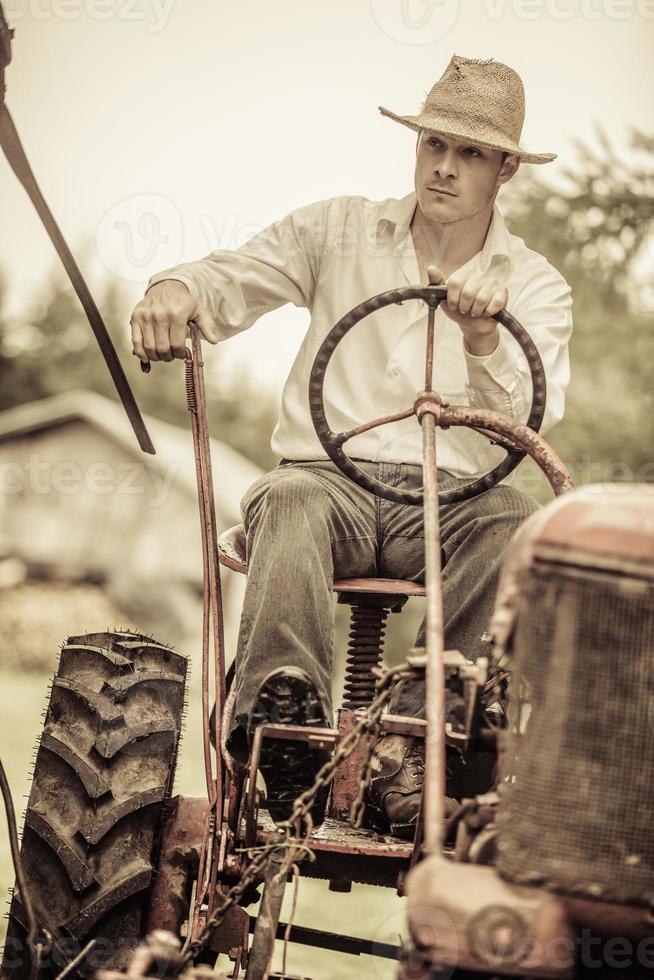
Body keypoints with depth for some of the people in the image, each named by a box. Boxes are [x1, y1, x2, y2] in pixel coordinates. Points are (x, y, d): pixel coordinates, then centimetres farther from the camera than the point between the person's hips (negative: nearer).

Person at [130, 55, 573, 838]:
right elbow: (236, 279, 3)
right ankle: (283, 721, -53)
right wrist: (178, 288, -21)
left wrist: (484, 336, -24)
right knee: (290, 502, -36)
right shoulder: (339, 231, 15)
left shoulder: (536, 286, 11)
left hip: (448, 502, 0)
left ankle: (409, 741, -40)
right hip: (330, 477, 0)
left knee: (518, 523, -34)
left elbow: (530, 421, -4)